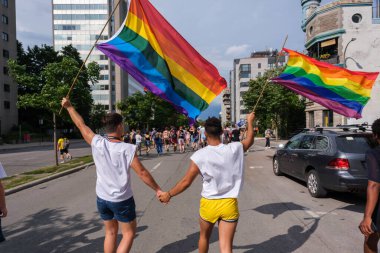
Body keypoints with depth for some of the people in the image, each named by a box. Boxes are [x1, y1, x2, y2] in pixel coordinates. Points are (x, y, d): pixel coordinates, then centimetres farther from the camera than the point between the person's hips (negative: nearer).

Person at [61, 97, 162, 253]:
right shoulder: (127, 149, -20)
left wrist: (69, 107, 18)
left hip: (102, 198, 5)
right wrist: (157, 189, -6)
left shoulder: (97, 143, -10)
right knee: (129, 234, 11)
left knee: (110, 232, 20)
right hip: (122, 200, -5)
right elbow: (142, 173, -18)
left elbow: (81, 125, 3)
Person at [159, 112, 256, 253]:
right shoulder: (234, 149, -8)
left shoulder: (199, 156, -15)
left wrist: (168, 195, 5)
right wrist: (250, 121, 31)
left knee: (204, 237, 26)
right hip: (229, 205, 1)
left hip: (208, 204, -1)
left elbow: (186, 182, -10)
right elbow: (250, 140, 14)